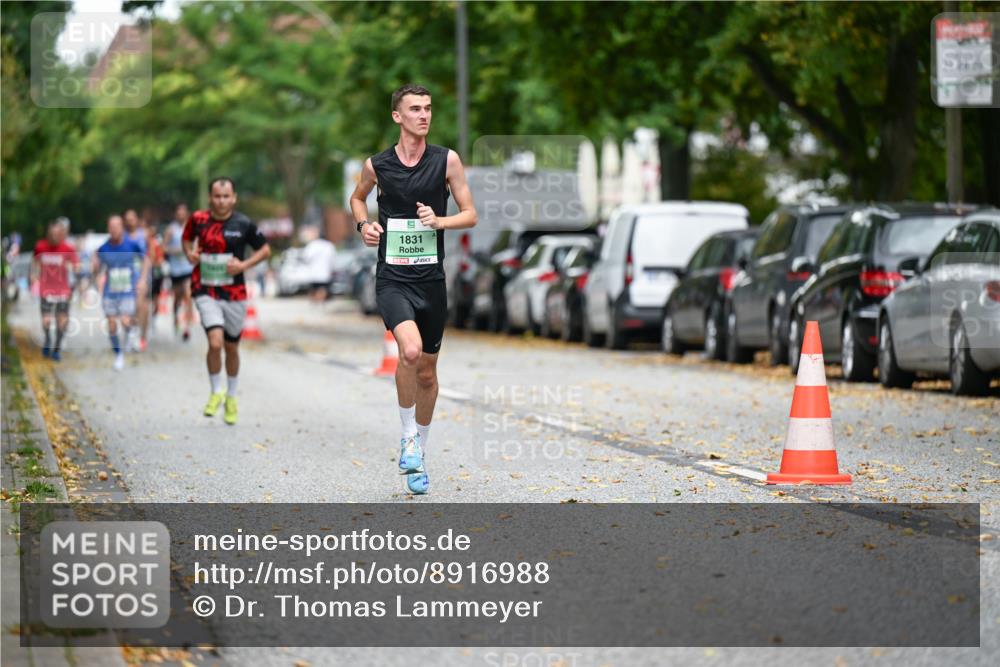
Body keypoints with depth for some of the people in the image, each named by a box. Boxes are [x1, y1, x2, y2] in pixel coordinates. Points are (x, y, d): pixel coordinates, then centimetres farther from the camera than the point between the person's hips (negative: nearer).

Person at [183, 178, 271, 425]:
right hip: (206, 292, -1)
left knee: (232, 348, 13)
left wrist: (244, 265, -11)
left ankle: (231, 397, 35)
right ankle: (216, 392, 5)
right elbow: (187, 238, 18)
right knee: (215, 342, -19)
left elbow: (265, 250, 4)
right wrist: (190, 253, -3)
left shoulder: (243, 224, -7)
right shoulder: (198, 219, -4)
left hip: (234, 293, 1)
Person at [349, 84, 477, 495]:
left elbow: (470, 215, 4)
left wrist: (439, 221, -14)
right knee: (410, 349, -27)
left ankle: (419, 456, 28)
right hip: (392, 279, -2)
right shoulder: (377, 165, 0)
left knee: (427, 371, 10)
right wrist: (363, 224, 2)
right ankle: (408, 437, -8)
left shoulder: (446, 160, -1)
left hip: (431, 279, 2)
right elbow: (357, 197, 22)